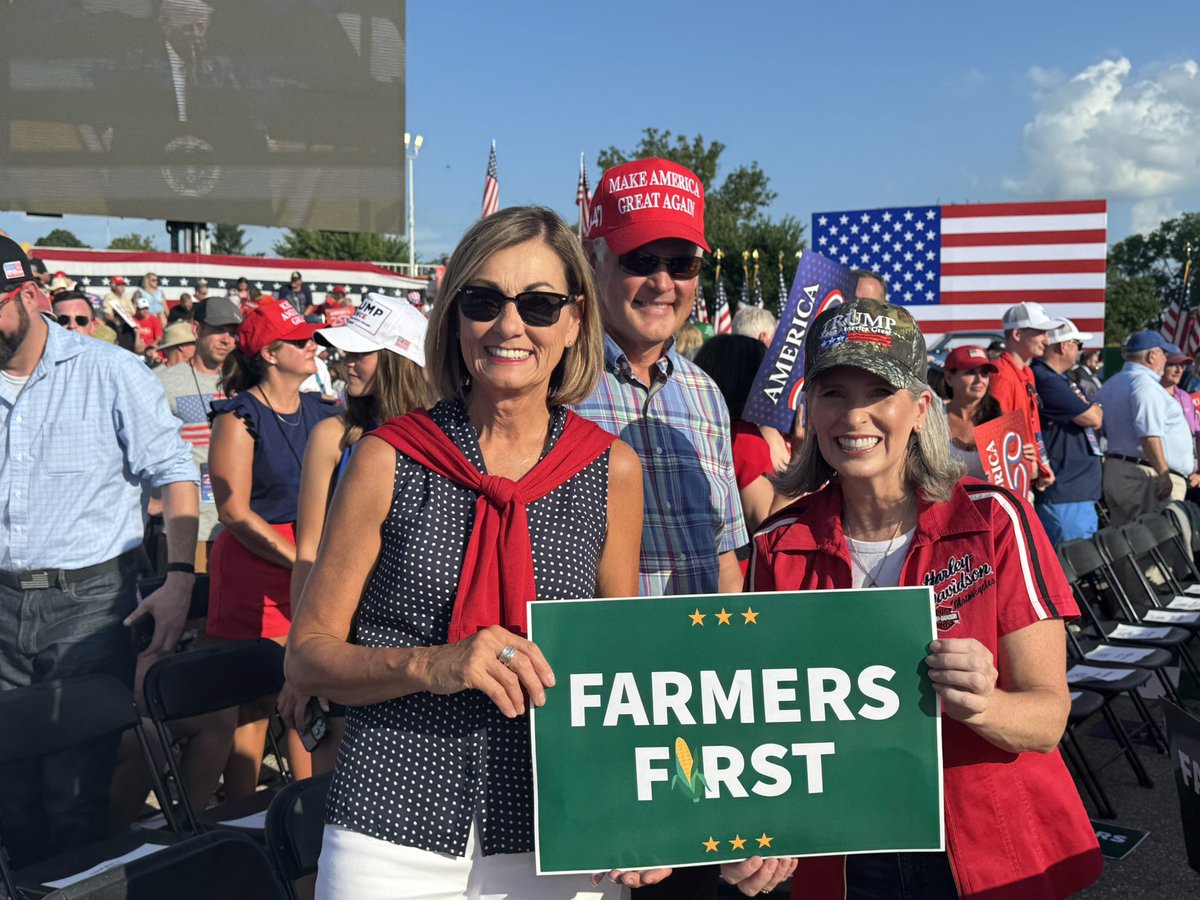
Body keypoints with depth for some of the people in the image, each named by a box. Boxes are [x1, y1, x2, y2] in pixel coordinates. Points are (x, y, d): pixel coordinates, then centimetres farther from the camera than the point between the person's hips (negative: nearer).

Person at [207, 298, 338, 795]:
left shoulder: (322, 413, 10)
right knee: (255, 699, 1)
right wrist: (303, 562, -14)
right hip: (255, 570, -5)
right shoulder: (240, 417, -6)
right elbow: (234, 512, -11)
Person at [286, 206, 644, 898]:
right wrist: (431, 665, -18)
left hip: (553, 843, 1)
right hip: (395, 839, -1)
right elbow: (308, 656, -1)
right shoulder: (390, 459, -4)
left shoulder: (612, 471, 0)